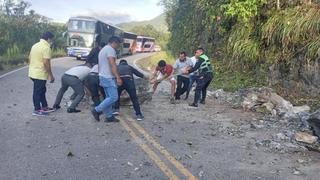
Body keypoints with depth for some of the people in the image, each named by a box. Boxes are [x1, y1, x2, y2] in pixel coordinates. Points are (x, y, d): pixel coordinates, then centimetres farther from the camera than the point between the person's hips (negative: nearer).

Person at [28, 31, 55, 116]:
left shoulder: (35, 45, 12)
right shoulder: (46, 47, -17)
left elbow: (29, 59, 16)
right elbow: (46, 63, -22)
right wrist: (51, 75, -15)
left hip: (33, 73, 9)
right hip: (40, 74, -9)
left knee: (42, 90, 18)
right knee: (38, 92, 0)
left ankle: (45, 107, 27)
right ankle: (37, 110, 10)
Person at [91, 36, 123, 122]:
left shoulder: (103, 49, 21)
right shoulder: (110, 49, -11)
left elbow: (100, 65, 24)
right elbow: (112, 65, -22)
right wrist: (118, 77, -25)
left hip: (103, 76, 11)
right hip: (108, 77, -11)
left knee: (109, 97, 12)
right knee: (113, 97, -9)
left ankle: (109, 116, 13)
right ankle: (97, 110, -7)